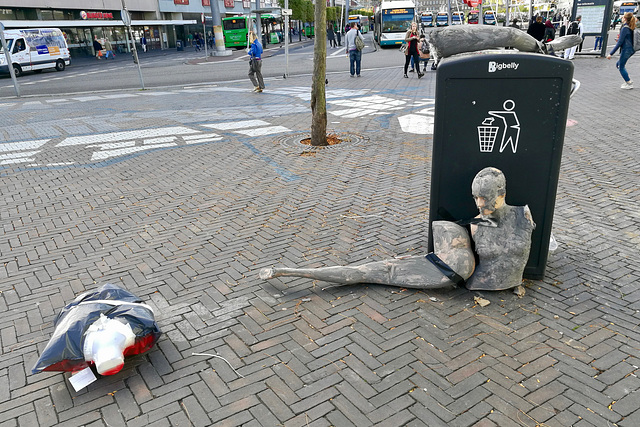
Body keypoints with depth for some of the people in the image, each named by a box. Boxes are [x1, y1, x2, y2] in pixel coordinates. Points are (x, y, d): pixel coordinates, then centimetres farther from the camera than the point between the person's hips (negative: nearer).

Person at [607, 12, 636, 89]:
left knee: (621, 67, 4)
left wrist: (611, 53, -19)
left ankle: (629, 84, 9)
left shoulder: (625, 28, -18)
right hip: (631, 49, 9)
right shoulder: (632, 28, 7)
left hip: (626, 49, -9)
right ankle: (628, 80, 20)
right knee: (618, 64, 22)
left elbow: (619, 42, -21)